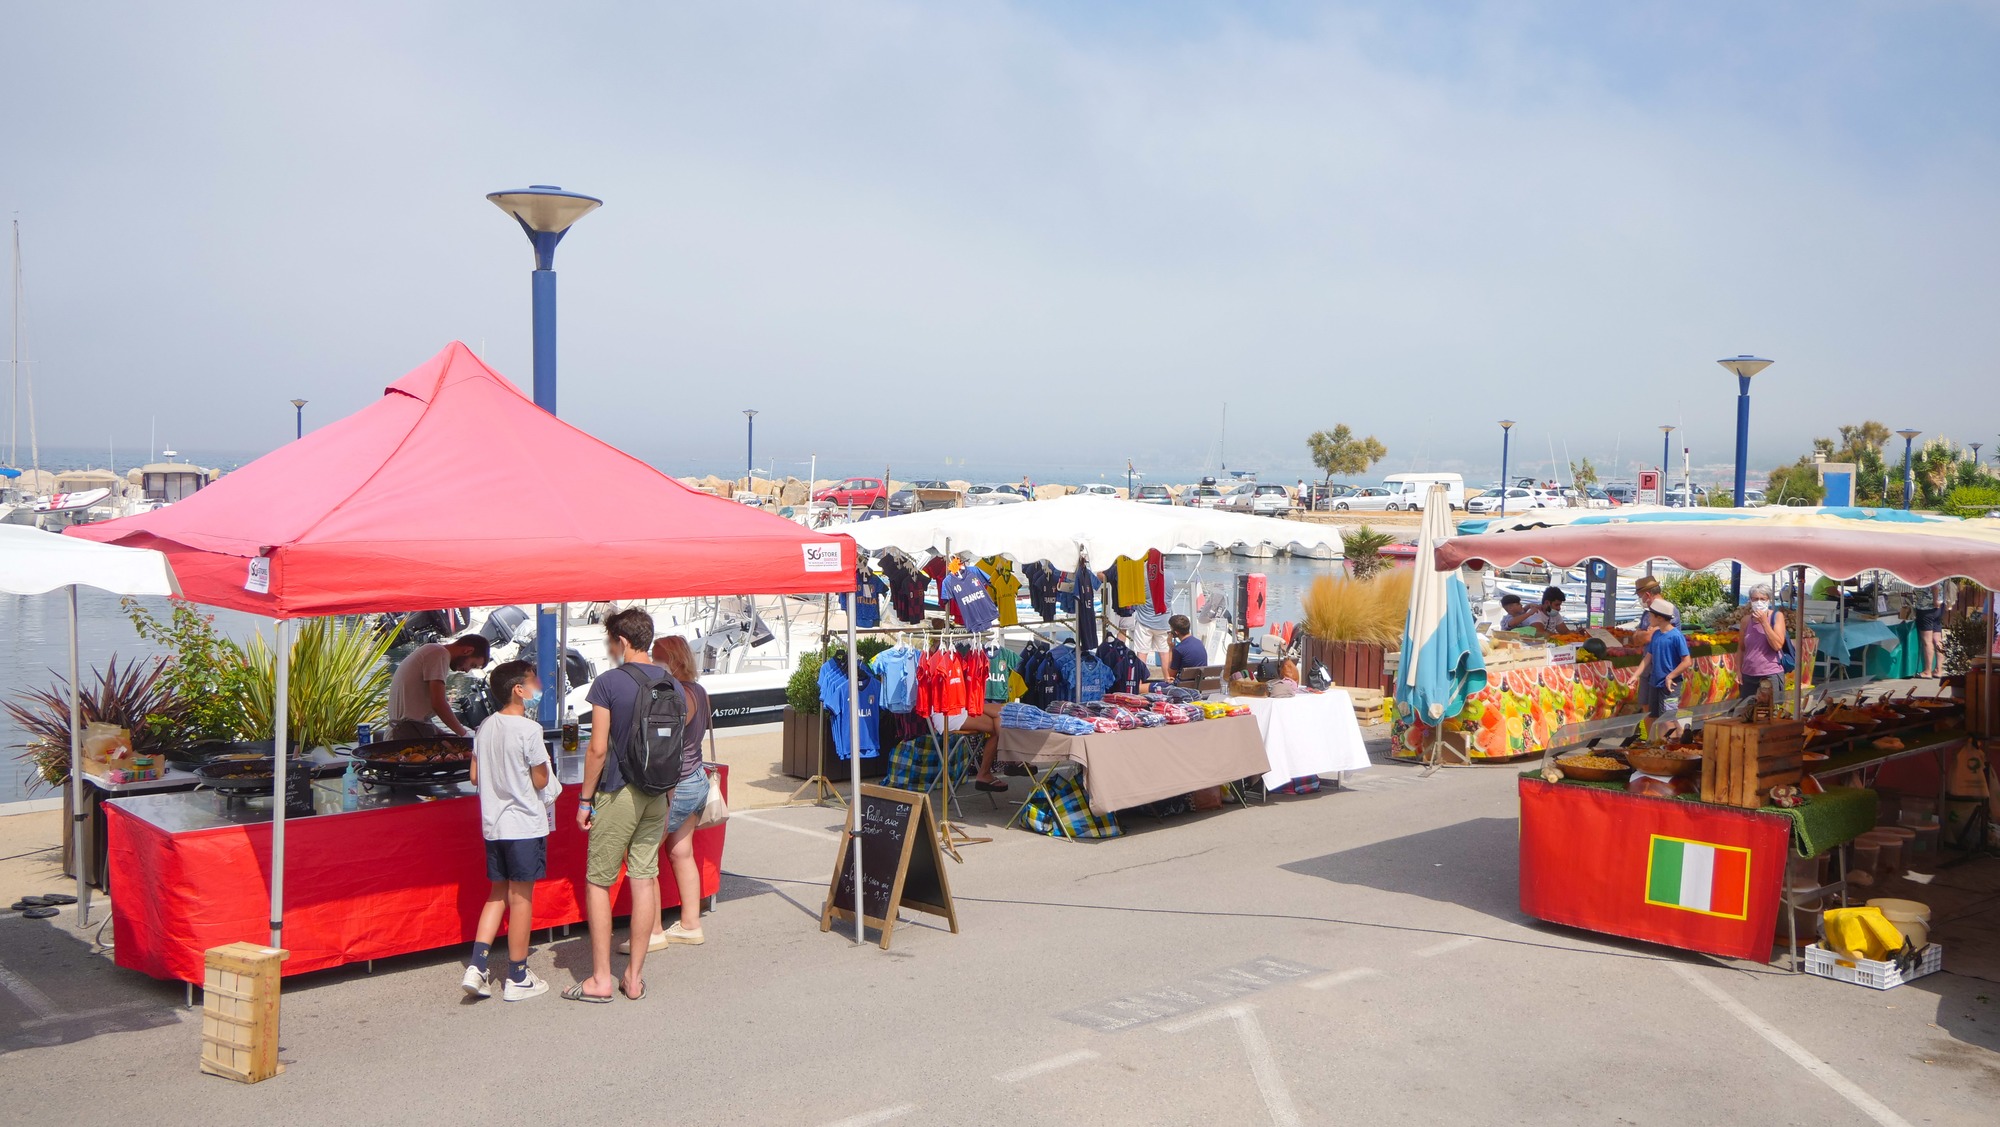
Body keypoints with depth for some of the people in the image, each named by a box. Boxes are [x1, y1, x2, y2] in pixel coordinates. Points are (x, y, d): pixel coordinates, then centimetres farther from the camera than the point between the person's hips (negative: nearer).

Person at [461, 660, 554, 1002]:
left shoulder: (485, 727, 6)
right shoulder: (529, 729, -16)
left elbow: (475, 776, 9)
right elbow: (540, 780, -13)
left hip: (493, 824, 7)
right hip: (525, 824, -7)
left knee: (497, 894, 17)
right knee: (521, 898, 2)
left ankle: (476, 967, 8)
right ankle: (517, 979, 11)